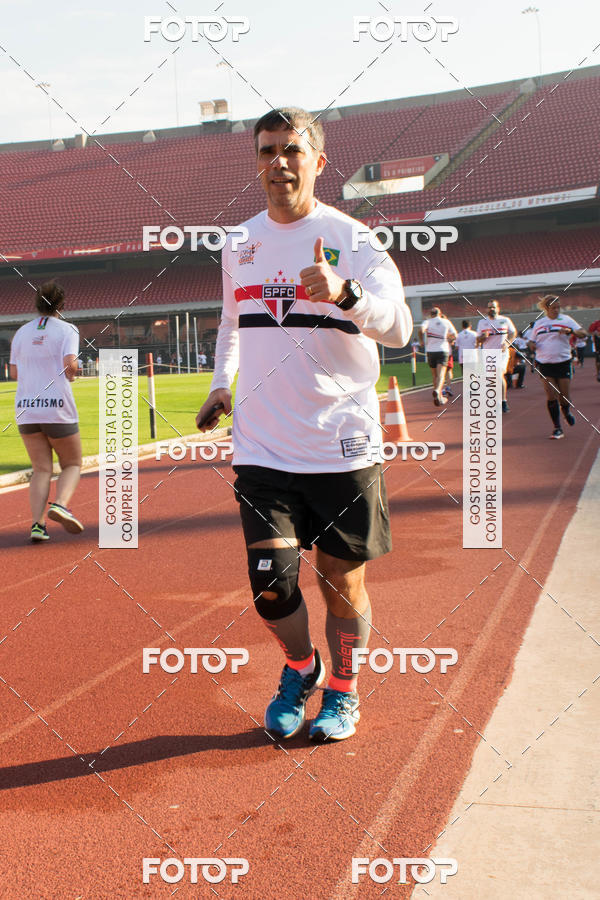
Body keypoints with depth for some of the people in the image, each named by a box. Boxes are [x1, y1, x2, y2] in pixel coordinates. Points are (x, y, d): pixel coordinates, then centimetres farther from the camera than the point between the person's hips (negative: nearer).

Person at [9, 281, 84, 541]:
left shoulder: (21, 332, 9)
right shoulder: (67, 330, -3)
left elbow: (14, 373, 11)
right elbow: (70, 364, -16)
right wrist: (71, 373, 6)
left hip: (25, 411, 4)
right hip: (57, 409, -4)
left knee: (41, 469, 10)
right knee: (72, 465, 12)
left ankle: (37, 523, -6)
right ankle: (60, 504, -15)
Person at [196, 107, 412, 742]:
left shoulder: (352, 240, -5)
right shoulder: (240, 244, 9)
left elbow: (398, 328, -19)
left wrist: (344, 293, -37)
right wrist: (221, 384, 14)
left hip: (342, 446, -2)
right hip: (262, 447, 3)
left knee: (342, 582, 7)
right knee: (270, 586, -3)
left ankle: (342, 690, 33)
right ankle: (300, 668, 29)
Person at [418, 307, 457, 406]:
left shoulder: (428, 322, 5)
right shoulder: (446, 322, 9)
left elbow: (421, 329, -16)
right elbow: (454, 335, 12)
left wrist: (421, 340, -1)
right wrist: (449, 340, 33)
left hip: (430, 350, 1)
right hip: (443, 350, -1)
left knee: (434, 375, 15)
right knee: (441, 374, -12)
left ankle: (440, 397, 23)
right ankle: (437, 390, -40)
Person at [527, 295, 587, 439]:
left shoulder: (566, 320, 2)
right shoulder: (539, 323, 10)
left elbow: (583, 333, -3)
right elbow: (531, 341, 18)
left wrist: (570, 331, -22)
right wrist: (532, 345, -6)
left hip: (563, 362, -1)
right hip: (544, 363, 1)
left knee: (564, 395, 3)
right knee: (551, 396, -6)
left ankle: (566, 411, 39)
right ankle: (557, 428, 1)